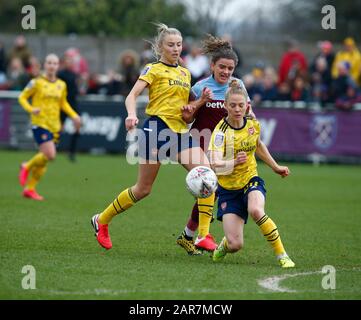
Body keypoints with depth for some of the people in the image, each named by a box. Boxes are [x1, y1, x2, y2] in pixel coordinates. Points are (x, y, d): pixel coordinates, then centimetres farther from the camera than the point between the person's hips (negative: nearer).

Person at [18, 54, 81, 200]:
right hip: (39, 123, -5)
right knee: (50, 155, -19)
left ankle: (30, 188, 18)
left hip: (54, 126, 5)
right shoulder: (37, 82, -4)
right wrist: (31, 109, -18)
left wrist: (74, 115, 11)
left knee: (44, 158, 6)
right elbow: (22, 97, 1)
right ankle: (27, 167, 9)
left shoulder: (61, 85, 10)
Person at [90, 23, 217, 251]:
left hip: (180, 131, 6)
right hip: (157, 129, -6)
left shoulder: (185, 73, 19)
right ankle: (102, 221, 23)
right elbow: (133, 95, -12)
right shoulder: (153, 69, 0)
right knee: (143, 189, 1)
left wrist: (190, 109, 5)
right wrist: (132, 114, -33)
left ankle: (204, 235, -15)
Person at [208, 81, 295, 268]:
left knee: (255, 210, -35)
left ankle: (282, 255, -20)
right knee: (235, 244, -12)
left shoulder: (253, 125, -3)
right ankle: (224, 245, 28)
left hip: (251, 181, 2)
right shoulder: (221, 132, -19)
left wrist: (275, 167, 27)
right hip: (228, 189, -2)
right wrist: (234, 163, -50)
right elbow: (215, 165, -32)